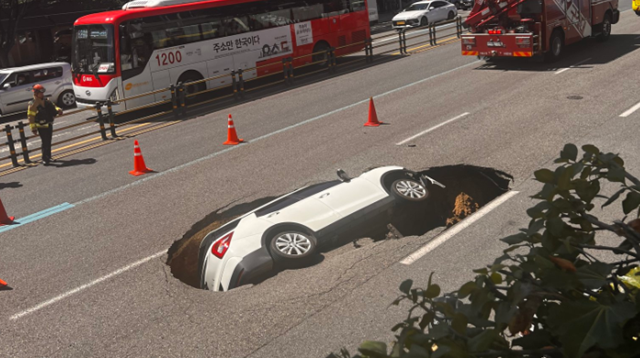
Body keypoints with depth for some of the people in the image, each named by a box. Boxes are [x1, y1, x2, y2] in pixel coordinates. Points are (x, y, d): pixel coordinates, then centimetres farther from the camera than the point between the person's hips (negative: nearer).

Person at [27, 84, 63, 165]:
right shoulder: (32, 105, -13)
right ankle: (44, 159, -6)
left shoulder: (46, 101, 8)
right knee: (45, 143, -11)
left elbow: (53, 107, 18)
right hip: (41, 127, -7)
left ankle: (48, 157, 28)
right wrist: (33, 128, -15)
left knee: (49, 142, 16)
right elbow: (31, 117, -12)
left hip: (49, 125, 7)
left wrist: (58, 110, -6)